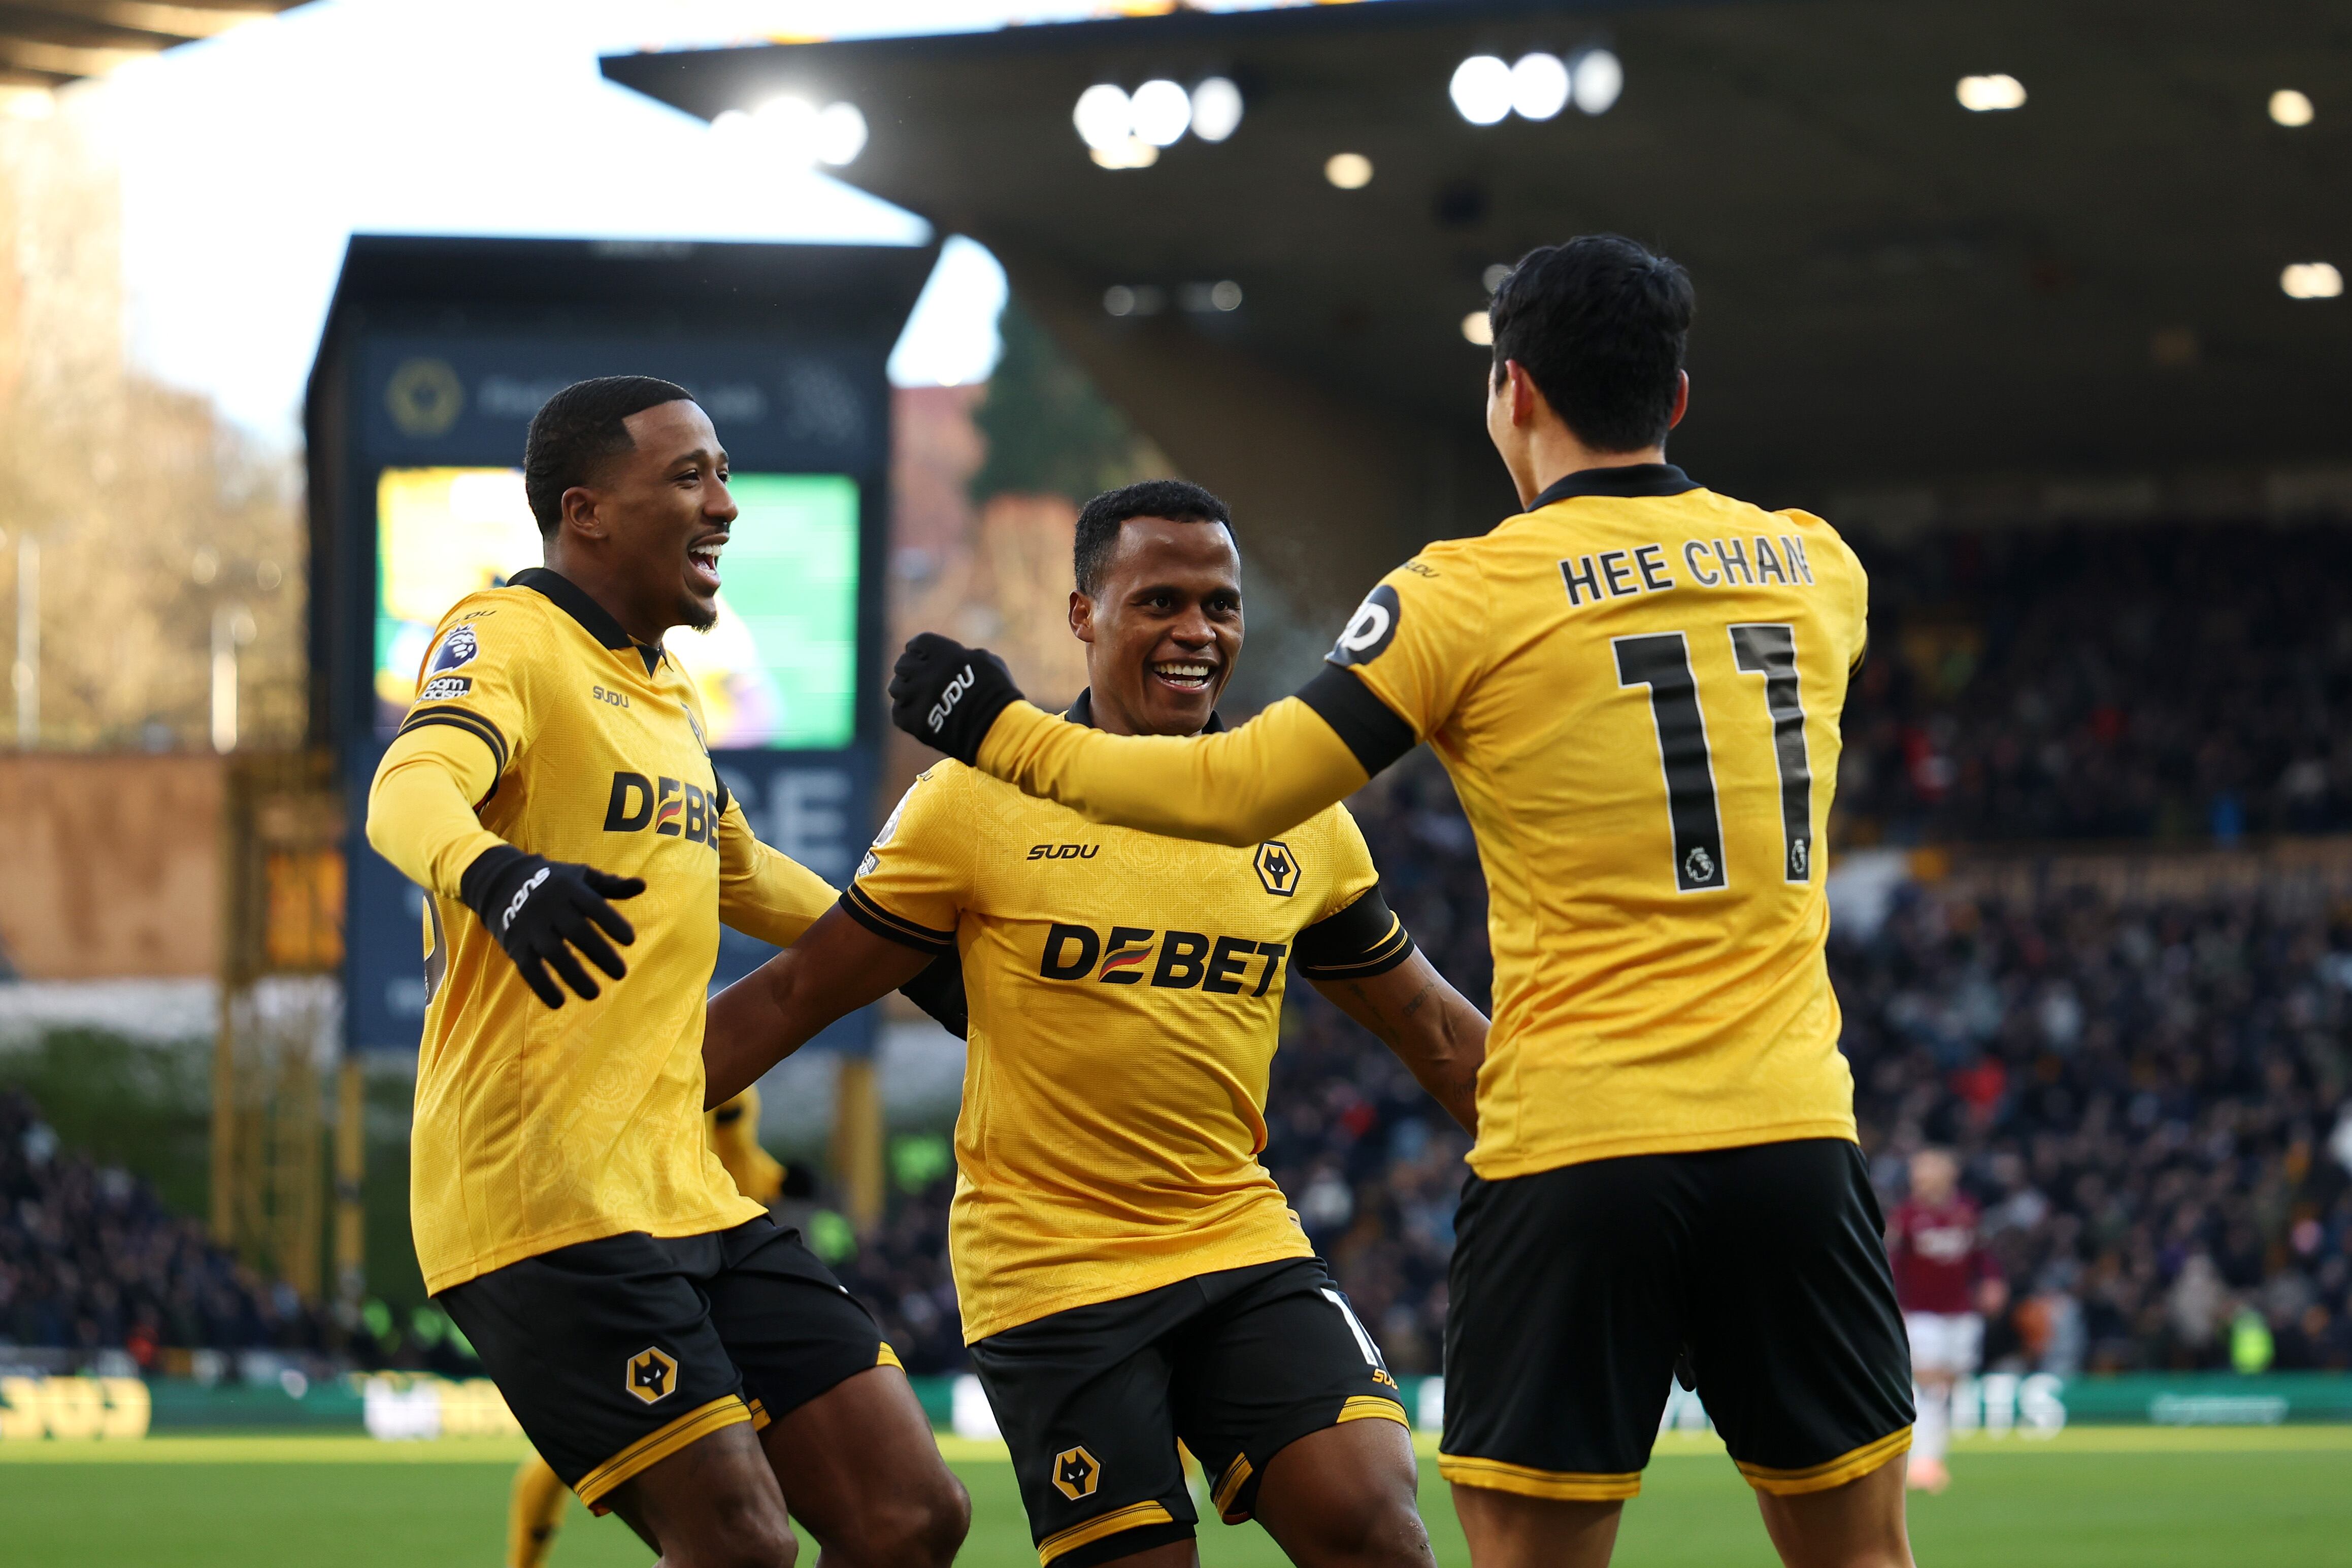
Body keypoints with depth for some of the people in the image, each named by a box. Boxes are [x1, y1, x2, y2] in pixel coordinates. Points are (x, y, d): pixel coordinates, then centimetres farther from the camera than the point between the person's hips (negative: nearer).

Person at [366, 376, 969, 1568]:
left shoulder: (667, 691, 19)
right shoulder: (508, 638, -7)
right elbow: (412, 788, -29)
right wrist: (490, 871, -50)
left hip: (688, 1197, 9)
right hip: (540, 1194, -9)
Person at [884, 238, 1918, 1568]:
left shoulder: (1472, 594, -4)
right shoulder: (1819, 567, 9)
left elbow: (1239, 793, -3)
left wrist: (1003, 733, 10)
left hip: (1576, 1156, -4)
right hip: (1795, 1135, 4)